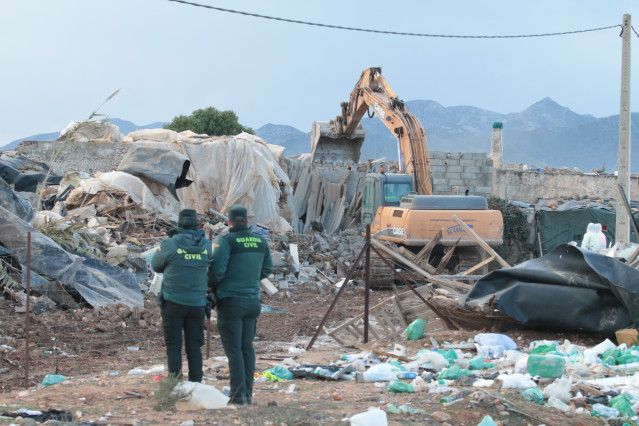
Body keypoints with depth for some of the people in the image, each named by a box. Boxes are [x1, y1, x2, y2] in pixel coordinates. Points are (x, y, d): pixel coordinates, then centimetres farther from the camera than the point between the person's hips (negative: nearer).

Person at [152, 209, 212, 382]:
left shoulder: (170, 244, -11)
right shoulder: (206, 245, -1)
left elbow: (156, 265, 3)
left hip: (173, 302, -3)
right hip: (197, 303, 3)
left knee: (173, 347, 3)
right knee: (194, 348, 10)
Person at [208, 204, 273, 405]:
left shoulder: (225, 242, -13)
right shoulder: (260, 242, 5)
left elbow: (216, 270, -18)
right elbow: (267, 269, 16)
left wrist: (213, 289, 1)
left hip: (230, 300, -5)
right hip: (253, 300, 5)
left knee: (233, 348, -2)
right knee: (247, 347, 12)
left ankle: (238, 393, -6)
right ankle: (248, 393, 14)